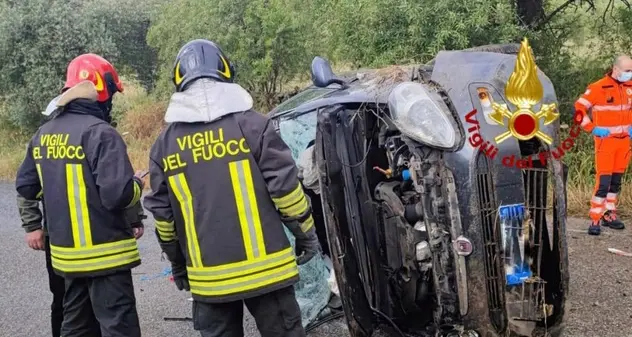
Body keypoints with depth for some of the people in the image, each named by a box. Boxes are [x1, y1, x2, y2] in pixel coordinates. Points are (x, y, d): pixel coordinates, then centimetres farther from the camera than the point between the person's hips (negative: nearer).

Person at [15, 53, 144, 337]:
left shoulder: (43, 134, 7)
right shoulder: (100, 133, -17)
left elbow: (25, 187, 14)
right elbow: (117, 195, -24)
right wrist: (137, 185, -4)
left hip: (66, 253, 8)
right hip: (104, 253, -8)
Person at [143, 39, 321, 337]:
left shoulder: (164, 144, 4)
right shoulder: (252, 124, -6)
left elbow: (162, 213, 7)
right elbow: (285, 188, -8)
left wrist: (177, 263, 20)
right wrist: (306, 233, 7)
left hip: (208, 276, 3)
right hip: (265, 267, -2)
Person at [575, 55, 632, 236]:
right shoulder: (598, 88, -13)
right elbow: (579, 109, -11)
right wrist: (592, 129, -12)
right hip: (606, 141, -6)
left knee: (616, 180, 12)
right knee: (603, 181, -10)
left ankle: (609, 214, 23)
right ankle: (595, 219, -5)